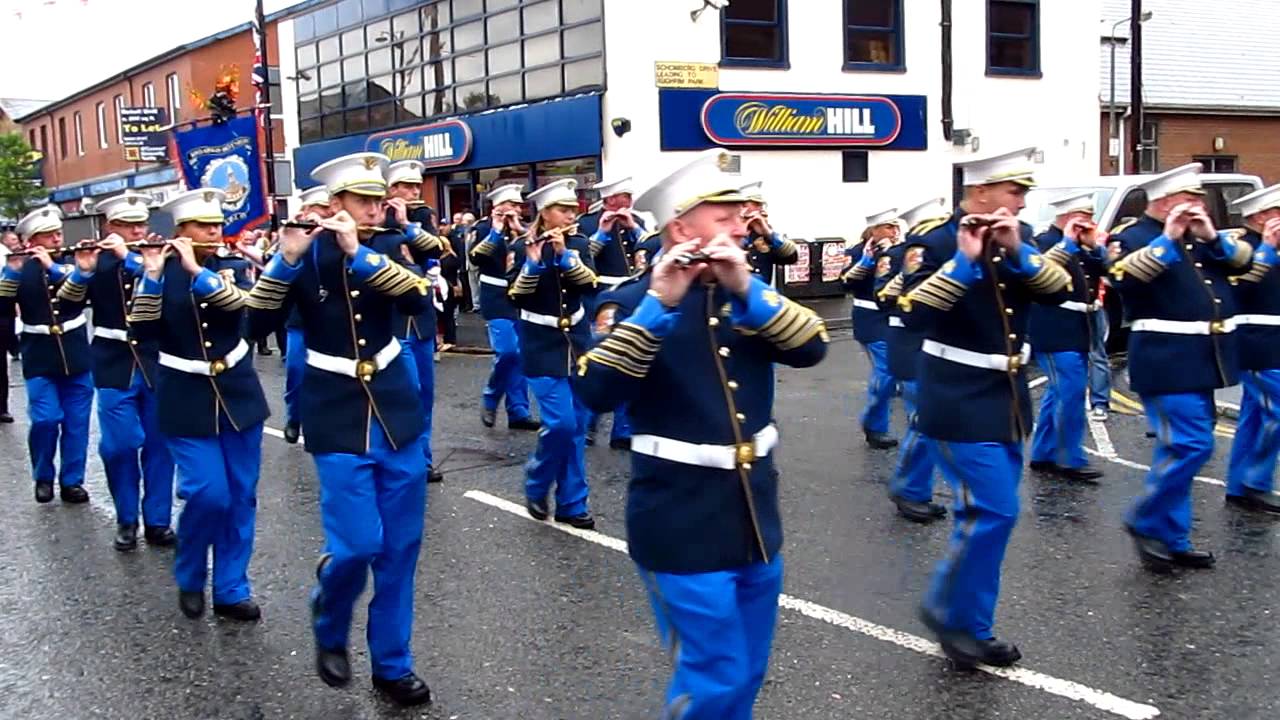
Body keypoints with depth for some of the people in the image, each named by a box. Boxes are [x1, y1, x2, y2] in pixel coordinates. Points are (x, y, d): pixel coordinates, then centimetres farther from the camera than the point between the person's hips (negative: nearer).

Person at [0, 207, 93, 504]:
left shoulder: (72, 263, 5)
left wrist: (53, 267, -24)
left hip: (75, 355, 2)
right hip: (40, 359, -2)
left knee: (76, 423, 4)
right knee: (45, 419, -11)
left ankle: (72, 481, 16)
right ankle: (43, 477, 11)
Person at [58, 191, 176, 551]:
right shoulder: (96, 260, 3)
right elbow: (67, 305, -6)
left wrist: (129, 258, -25)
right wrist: (82, 271, -22)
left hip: (156, 361, 1)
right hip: (114, 364, -1)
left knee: (158, 442, 5)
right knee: (119, 444, -5)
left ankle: (158, 520, 16)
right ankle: (126, 520, 13)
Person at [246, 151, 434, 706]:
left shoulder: (385, 248, 3)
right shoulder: (305, 256, -5)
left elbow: (417, 300, -15)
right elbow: (257, 323, -15)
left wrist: (359, 252, -23)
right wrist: (286, 257, -25)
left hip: (397, 412, 4)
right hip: (338, 420, -3)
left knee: (400, 547, 6)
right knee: (359, 545, -10)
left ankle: (392, 664, 20)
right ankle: (330, 630, 21)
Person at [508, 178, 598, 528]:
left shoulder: (578, 243, 4)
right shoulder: (524, 247, -7)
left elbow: (591, 284, -11)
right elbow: (516, 298, -15)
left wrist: (565, 255, -23)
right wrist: (533, 263, -28)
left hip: (578, 340, 4)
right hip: (543, 346, -4)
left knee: (577, 426, 6)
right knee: (561, 423, -14)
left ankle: (571, 503, 15)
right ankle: (536, 485, 11)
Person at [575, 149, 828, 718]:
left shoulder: (746, 293, 8)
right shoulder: (632, 302, -9)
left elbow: (811, 347, -7)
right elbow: (596, 392, -25)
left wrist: (747, 289, -20)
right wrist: (660, 303, -31)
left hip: (755, 519, 6)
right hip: (683, 527, -6)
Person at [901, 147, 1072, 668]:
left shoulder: (1020, 236, 7)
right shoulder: (934, 243, -13)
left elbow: (1058, 290, -5)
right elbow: (914, 313, -27)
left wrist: (1018, 250, -18)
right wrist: (964, 259, -30)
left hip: (1007, 400, 7)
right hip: (961, 405, -7)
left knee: (992, 514, 11)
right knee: (993, 512, -11)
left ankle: (969, 622, 23)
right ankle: (948, 611, 8)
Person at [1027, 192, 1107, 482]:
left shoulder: (1076, 246, 18)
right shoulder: (1046, 241, -9)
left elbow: (1095, 276, 15)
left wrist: (1096, 246, 5)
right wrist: (1068, 242, -23)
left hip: (1075, 332, 10)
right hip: (1057, 334, -10)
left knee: (1059, 393, 13)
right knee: (1071, 394, -11)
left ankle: (1043, 455, 21)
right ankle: (1070, 460, -5)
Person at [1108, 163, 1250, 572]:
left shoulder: (1201, 235, 18)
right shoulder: (1135, 236, -5)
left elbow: (1244, 260, 12)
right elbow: (1124, 277, -24)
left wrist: (1213, 237, -4)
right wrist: (1169, 239, -23)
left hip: (1203, 362, 8)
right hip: (1168, 364, -8)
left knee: (1180, 449, 11)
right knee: (1191, 447, -13)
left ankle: (1172, 540, 18)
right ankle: (1145, 522, 4)